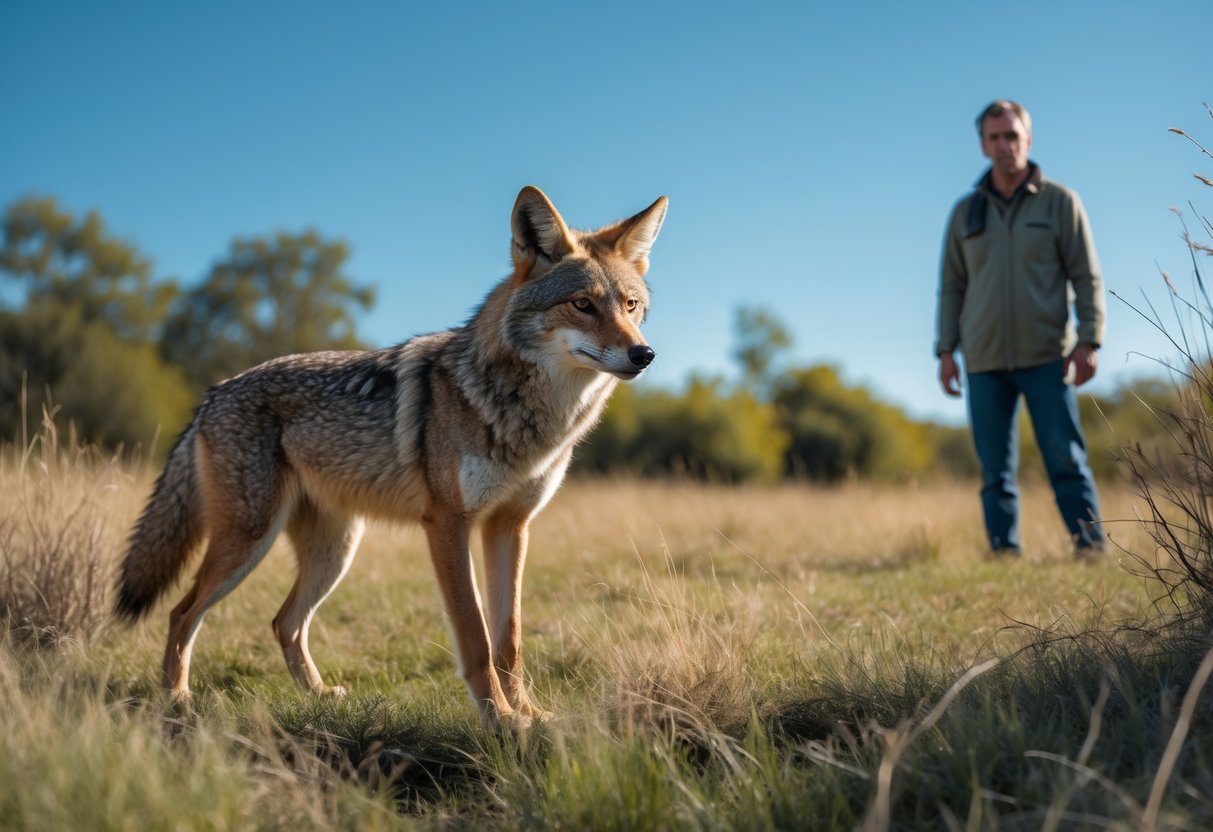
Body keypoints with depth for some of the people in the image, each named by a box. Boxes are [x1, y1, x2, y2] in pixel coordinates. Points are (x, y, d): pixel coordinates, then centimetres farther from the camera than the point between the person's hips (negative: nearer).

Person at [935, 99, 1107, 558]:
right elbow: (951, 285, 15)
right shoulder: (965, 212, 12)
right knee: (996, 469, 3)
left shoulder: (1059, 201, 4)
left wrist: (1089, 340, -7)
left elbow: (1087, 276, 2)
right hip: (985, 362, 3)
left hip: (1047, 357, -3)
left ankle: (1092, 548, -1)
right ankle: (1004, 553, 8)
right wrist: (946, 350, 8)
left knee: (1066, 460, -5)